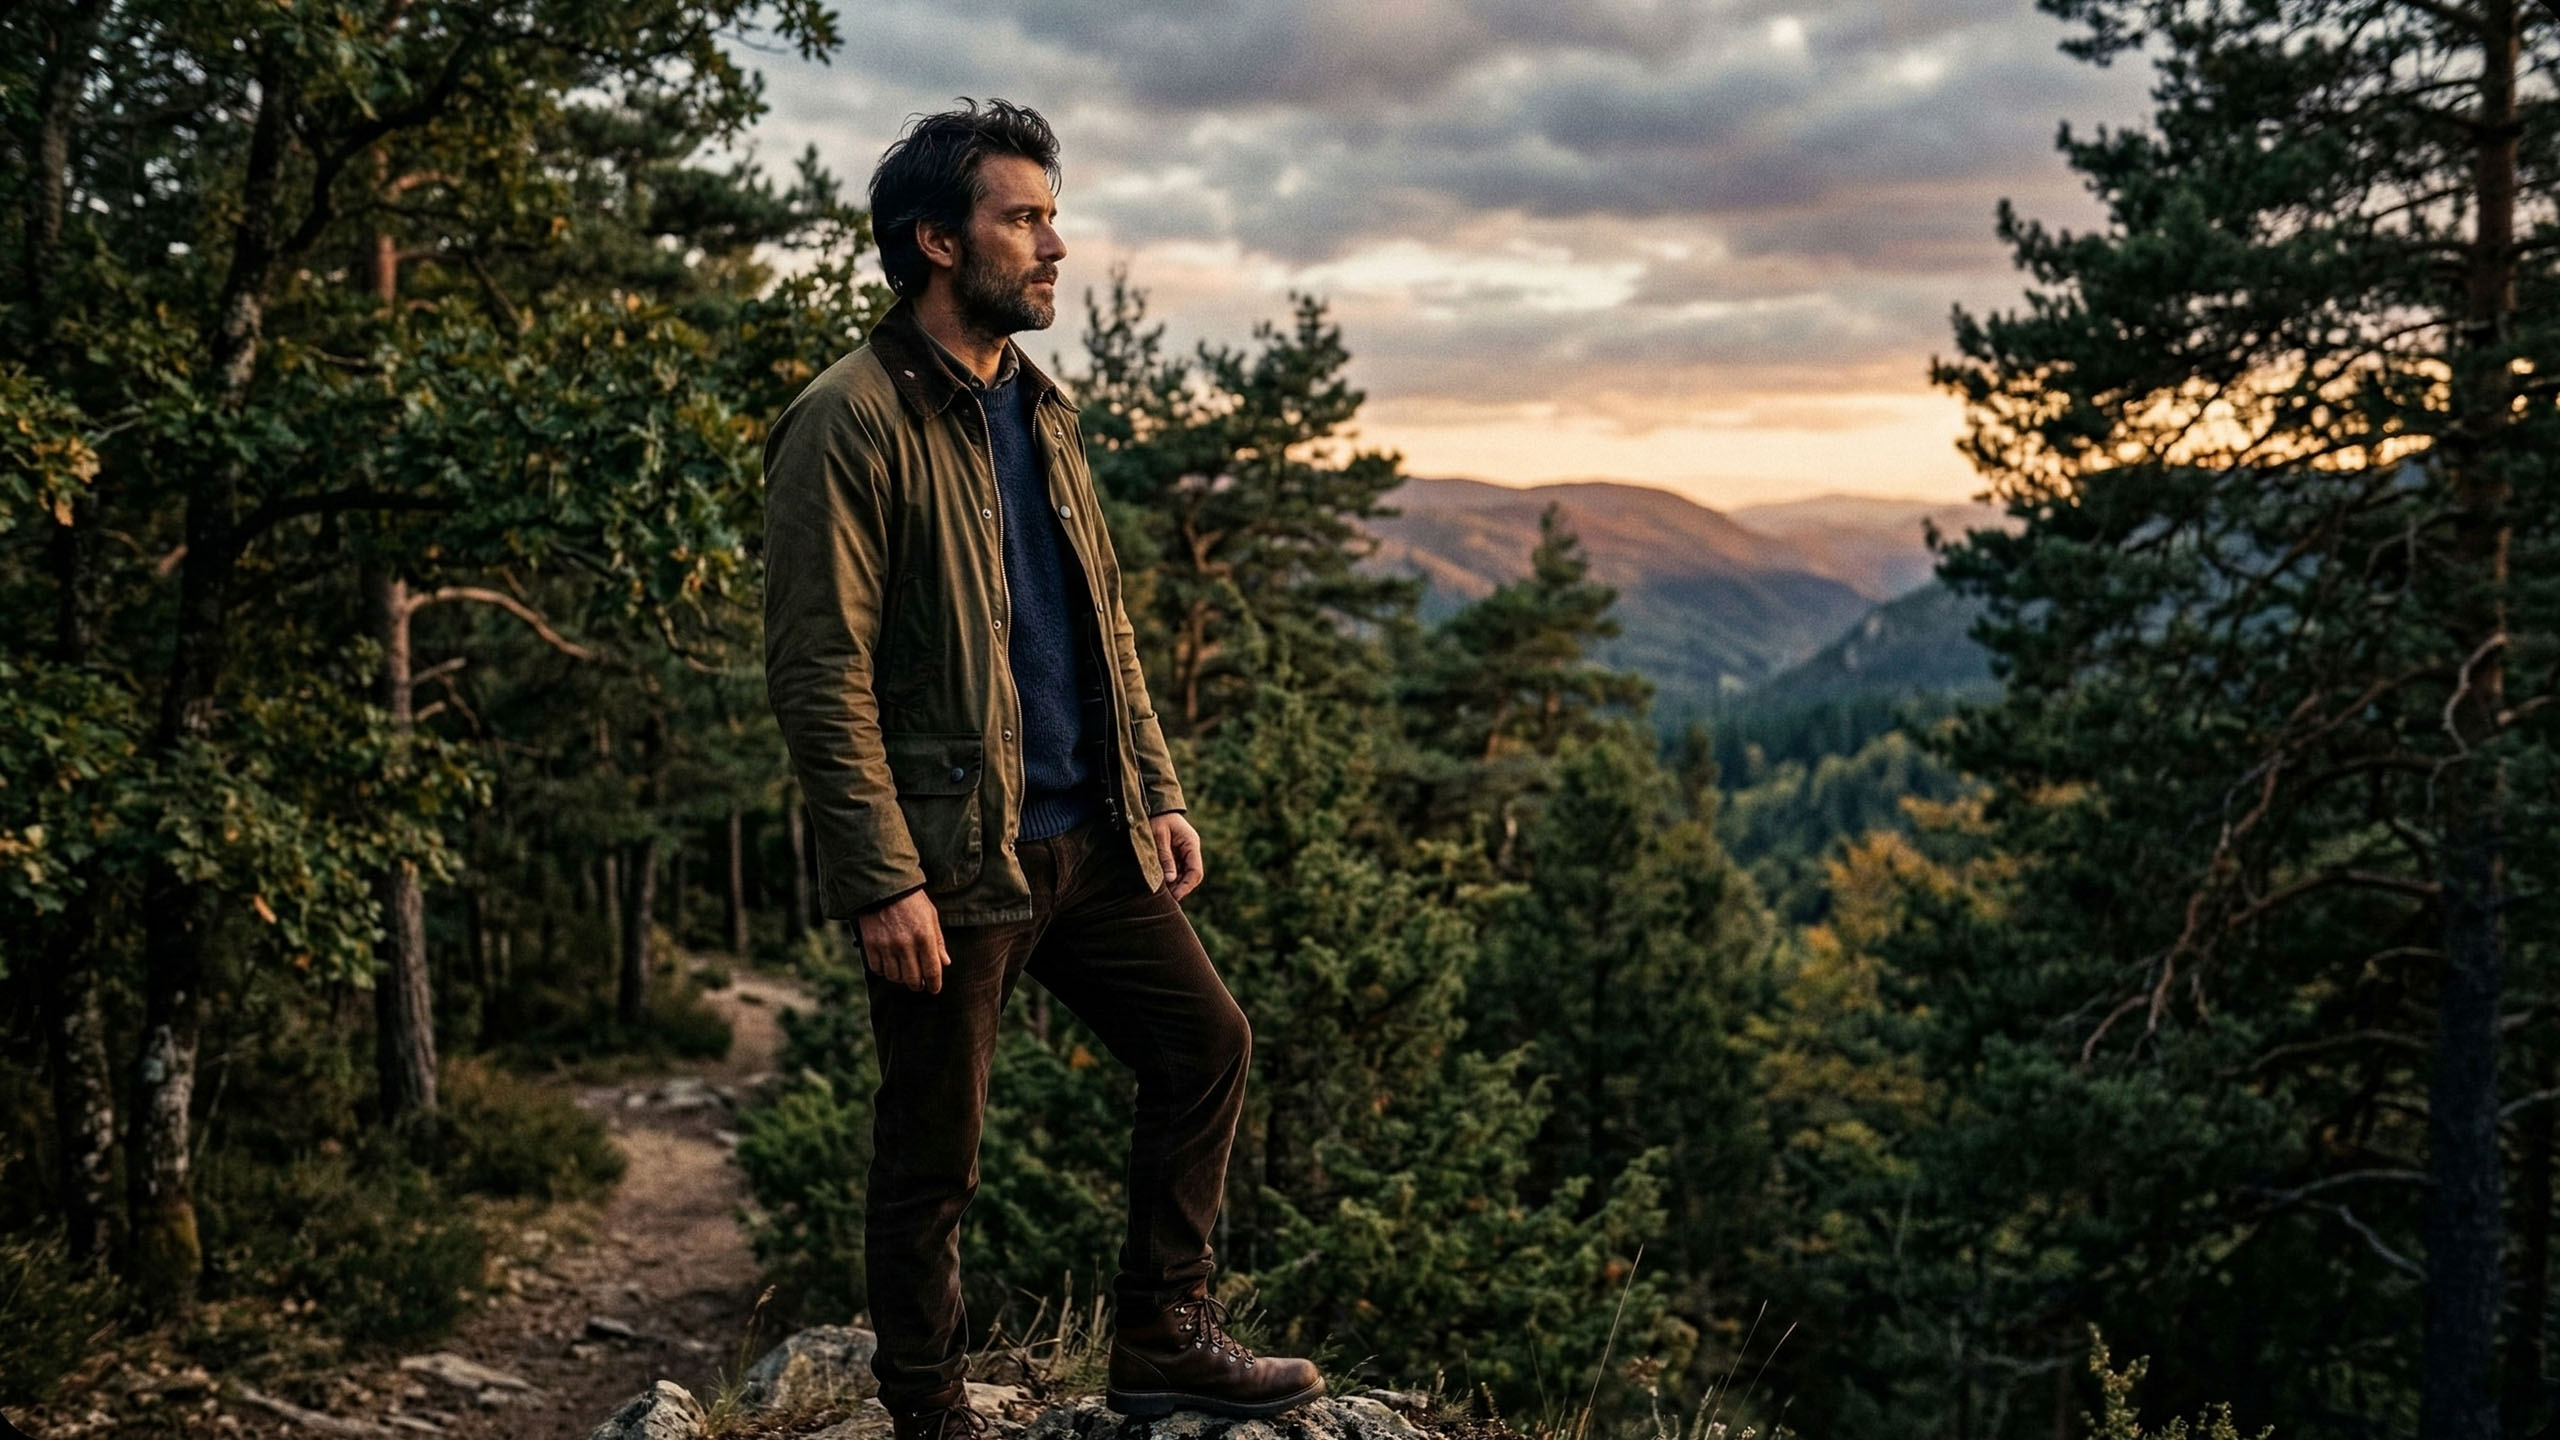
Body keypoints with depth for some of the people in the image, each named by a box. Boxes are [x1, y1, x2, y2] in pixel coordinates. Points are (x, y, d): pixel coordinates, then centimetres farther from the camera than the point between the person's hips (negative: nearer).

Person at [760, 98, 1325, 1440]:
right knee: (934, 1155, 5)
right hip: (950, 854, -8)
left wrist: (1156, 792, 11)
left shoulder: (1040, 408, 13)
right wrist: (884, 878, -19)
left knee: (1204, 1039, 10)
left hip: (1087, 836, 8)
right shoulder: (848, 424, -13)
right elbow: (821, 675, -17)